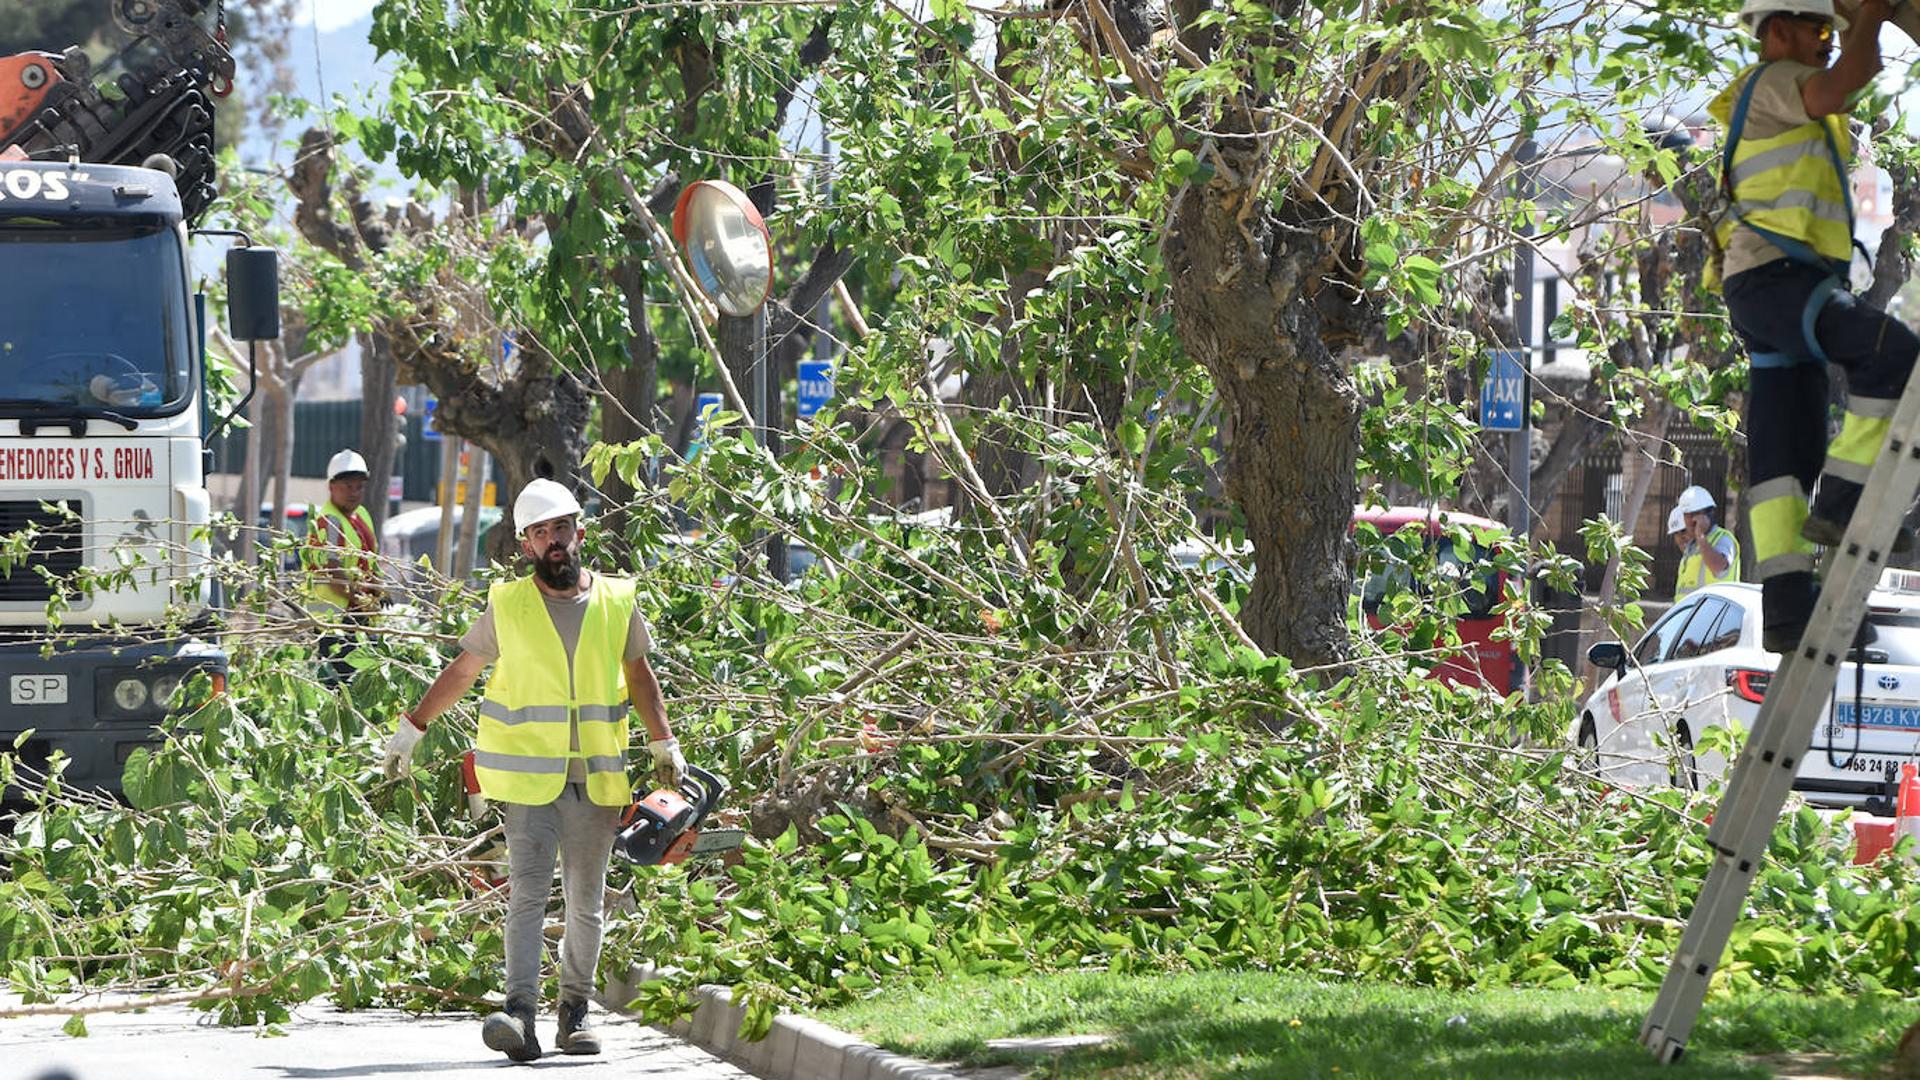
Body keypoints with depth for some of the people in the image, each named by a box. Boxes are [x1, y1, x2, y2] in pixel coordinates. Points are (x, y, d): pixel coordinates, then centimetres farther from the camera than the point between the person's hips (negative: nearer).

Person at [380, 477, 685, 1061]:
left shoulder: (617, 601, 7)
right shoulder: (507, 604, 3)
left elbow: (639, 676, 19)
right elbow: (460, 672, 15)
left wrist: (664, 743, 13)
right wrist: (410, 728, 17)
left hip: (597, 778, 2)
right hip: (529, 777, -2)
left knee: (586, 902, 6)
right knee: (527, 893, -13)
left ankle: (576, 1008, 16)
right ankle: (520, 1011, -22)